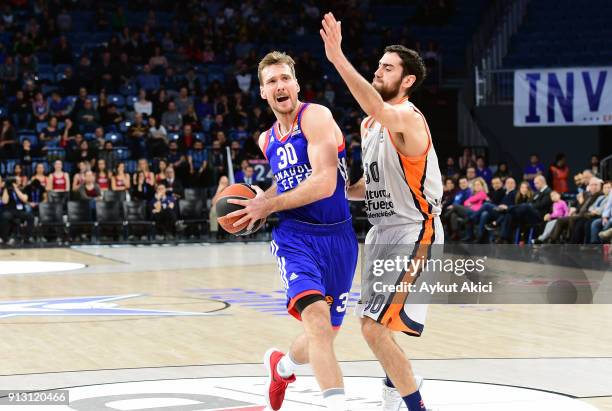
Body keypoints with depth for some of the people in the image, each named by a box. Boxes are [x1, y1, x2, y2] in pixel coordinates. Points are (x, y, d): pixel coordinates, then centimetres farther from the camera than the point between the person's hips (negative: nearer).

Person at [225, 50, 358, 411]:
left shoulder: (316, 116, -10)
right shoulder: (267, 140, 11)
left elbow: (324, 183, -20)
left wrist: (268, 205, -12)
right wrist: (262, 199, 9)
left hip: (337, 236, -2)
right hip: (295, 236, 2)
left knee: (326, 335, 11)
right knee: (317, 319, -25)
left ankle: (282, 365, 44)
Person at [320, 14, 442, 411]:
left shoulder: (408, 118, -18)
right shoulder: (369, 125, 11)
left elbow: (378, 109, -42)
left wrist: (338, 59, -51)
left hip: (414, 233, -10)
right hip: (384, 230, 10)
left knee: (375, 328, -18)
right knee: (373, 323, 24)